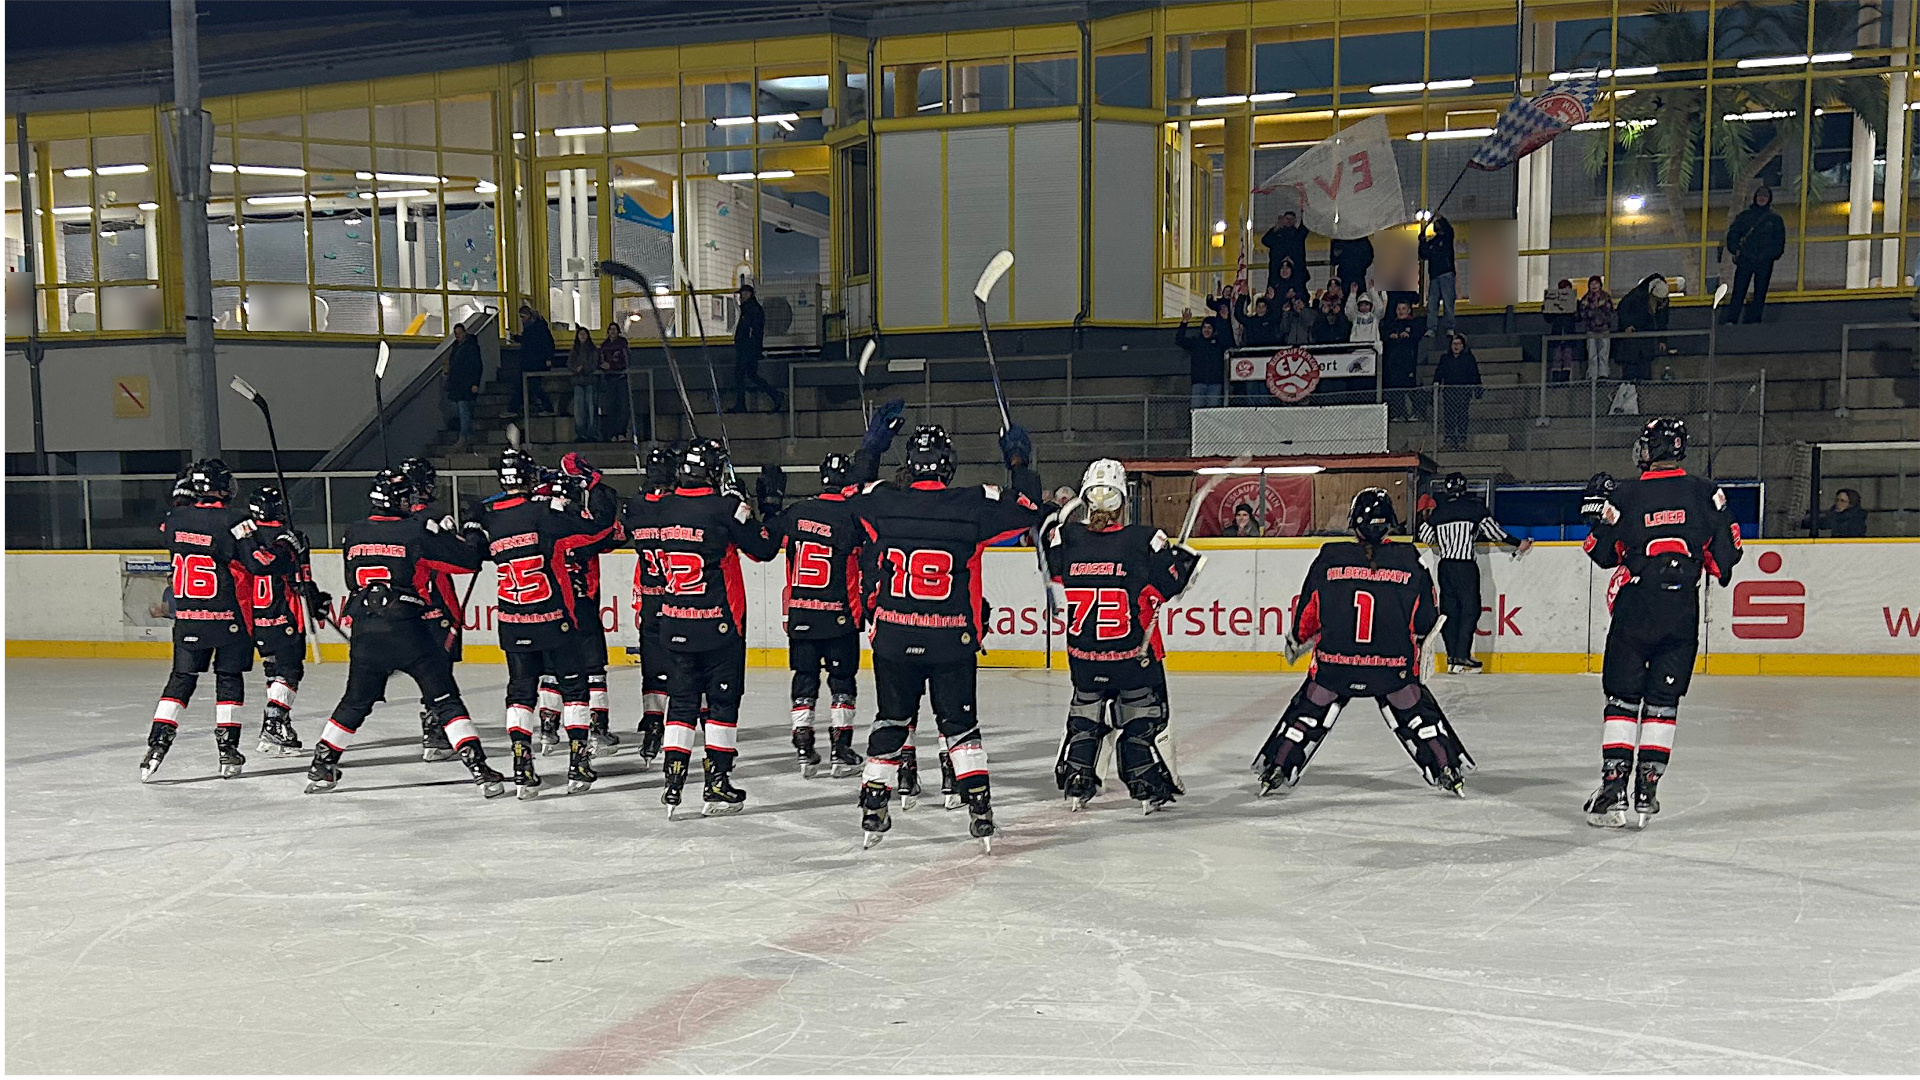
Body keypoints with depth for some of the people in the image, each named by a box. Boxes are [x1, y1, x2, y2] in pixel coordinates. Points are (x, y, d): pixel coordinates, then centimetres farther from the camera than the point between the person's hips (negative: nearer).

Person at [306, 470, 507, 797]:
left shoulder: (353, 533, 10)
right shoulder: (417, 532, -5)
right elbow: (468, 559, -5)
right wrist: (474, 535, 19)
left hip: (365, 631, 5)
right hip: (407, 628, -4)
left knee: (356, 702, 21)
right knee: (445, 699, -2)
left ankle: (321, 766, 25)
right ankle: (478, 767, -7)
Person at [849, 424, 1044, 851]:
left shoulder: (882, 501, -3)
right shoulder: (976, 505, -9)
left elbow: (853, 494, 19)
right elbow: (1028, 509, 1)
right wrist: (1019, 463, 15)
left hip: (893, 637, 2)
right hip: (953, 639, -1)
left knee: (890, 721, 15)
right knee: (960, 722, 11)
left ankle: (873, 808, 17)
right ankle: (980, 810, 8)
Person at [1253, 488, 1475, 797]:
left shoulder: (1329, 558, -4)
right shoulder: (1409, 561, -3)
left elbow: (1307, 611, 4)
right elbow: (1425, 620, 4)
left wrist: (1296, 640, 23)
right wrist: (1418, 642, 27)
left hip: (1333, 664, 0)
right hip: (1394, 666, 0)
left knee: (1307, 714, 18)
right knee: (1417, 716, 20)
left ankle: (1277, 770, 18)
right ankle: (1447, 770, 22)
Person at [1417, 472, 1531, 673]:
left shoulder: (1438, 511, 11)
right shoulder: (1475, 506, -1)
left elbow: (1425, 537, 15)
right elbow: (1492, 530, -6)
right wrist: (1518, 544, 3)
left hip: (1445, 566, 5)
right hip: (1465, 566, -5)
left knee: (1449, 610, 9)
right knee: (1469, 609, -2)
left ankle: (1452, 657, 9)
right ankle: (1461, 658, -8)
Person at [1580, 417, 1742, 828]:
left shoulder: (1624, 495, -4)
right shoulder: (1705, 492, 1)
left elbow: (1602, 553, 4)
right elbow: (1726, 548, 5)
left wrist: (1598, 510, 17)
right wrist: (1720, 570, 26)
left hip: (1635, 609, -2)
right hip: (1683, 613, 2)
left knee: (1623, 698, 5)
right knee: (1663, 701, 9)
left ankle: (1613, 788, -1)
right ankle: (1647, 790, 7)